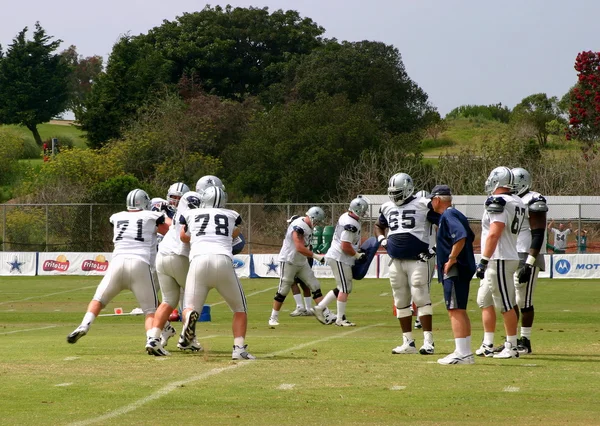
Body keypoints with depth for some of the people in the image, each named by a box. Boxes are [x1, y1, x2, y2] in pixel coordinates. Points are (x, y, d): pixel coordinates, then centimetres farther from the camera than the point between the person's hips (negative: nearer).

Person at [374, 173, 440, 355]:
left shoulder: (422, 205, -4)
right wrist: (382, 239, 12)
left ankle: (428, 342, -10)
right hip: (396, 261, 6)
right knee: (401, 302, 8)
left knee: (421, 299, -11)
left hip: (417, 260, -6)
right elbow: (379, 226, 32)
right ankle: (408, 342, 15)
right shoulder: (387, 208, 13)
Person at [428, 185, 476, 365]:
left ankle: (462, 353, -13)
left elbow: (461, 236, -27)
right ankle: (466, 352, 18)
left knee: (455, 310, -10)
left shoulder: (448, 216, -13)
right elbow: (470, 237, 26)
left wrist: (451, 258, -20)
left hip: (454, 270, -10)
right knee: (459, 310, 15)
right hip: (463, 268, 10)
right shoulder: (456, 214, 17)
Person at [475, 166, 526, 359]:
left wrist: (484, 261, -20)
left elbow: (494, 234, -22)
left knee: (506, 305, -3)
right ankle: (487, 345, 21)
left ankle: (512, 347, 2)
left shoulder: (498, 203, -16)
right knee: (484, 301, 17)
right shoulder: (516, 203, 12)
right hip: (504, 258, 10)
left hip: (500, 261, -10)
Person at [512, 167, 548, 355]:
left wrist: (529, 263, -23)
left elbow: (538, 235, -17)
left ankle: (525, 341, 1)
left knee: (524, 301, -5)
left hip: (526, 258, -8)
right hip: (510, 258, 8)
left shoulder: (533, 202, -11)